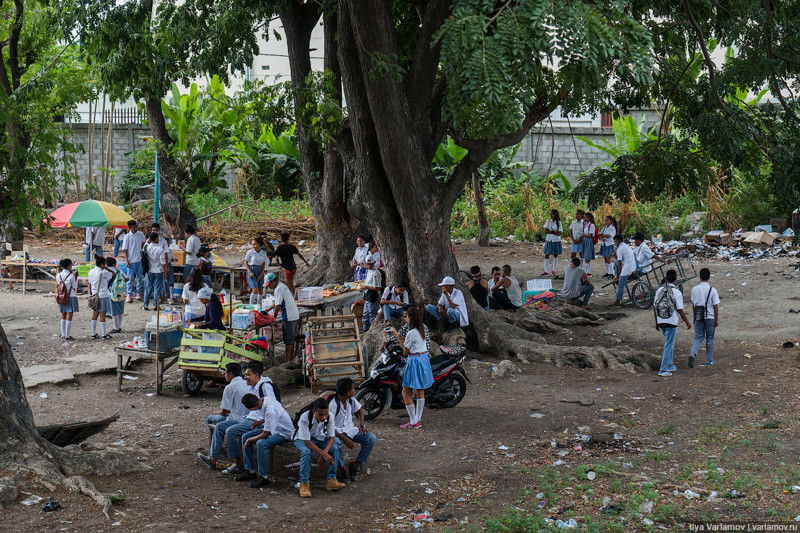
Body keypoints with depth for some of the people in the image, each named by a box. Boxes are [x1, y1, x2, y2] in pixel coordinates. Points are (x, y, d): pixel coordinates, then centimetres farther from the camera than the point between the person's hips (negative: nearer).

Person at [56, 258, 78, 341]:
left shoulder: (59, 275, 2)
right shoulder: (71, 276, -13)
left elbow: (57, 286, 10)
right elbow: (74, 287, -6)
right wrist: (75, 279, 8)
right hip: (71, 297, -6)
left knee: (63, 316, 16)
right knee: (69, 317, -3)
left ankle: (63, 335, 18)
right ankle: (67, 336, -4)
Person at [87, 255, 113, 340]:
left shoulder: (91, 272, 5)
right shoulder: (103, 273, -15)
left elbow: (89, 284, 10)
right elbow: (113, 275, -1)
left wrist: (90, 294, 14)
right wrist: (106, 268, 6)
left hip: (94, 296, 7)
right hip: (103, 296, -7)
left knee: (94, 315, 11)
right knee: (102, 315, -2)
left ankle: (93, 334, 15)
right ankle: (104, 334, 4)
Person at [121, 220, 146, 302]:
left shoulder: (140, 234, 1)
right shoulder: (127, 237, -9)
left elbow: (143, 242, 23)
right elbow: (125, 249, -7)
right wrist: (126, 260, -12)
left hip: (139, 259, 4)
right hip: (131, 260, -4)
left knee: (139, 277, 9)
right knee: (130, 278, 1)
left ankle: (138, 293, 19)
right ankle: (129, 294, 9)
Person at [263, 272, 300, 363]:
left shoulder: (278, 289, -16)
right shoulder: (282, 286, 15)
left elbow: (278, 306, -17)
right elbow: (278, 302, 26)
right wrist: (268, 309, 25)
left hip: (289, 317, -10)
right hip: (295, 315, 10)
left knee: (288, 340, -4)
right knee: (292, 339, 16)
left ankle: (288, 361, -1)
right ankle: (292, 358, 23)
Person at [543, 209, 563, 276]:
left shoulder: (559, 223, -2)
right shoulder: (548, 221, 4)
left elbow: (559, 233, -10)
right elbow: (545, 231, -5)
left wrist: (550, 231, -15)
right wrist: (554, 231, -14)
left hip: (556, 241, -1)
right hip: (549, 240, 1)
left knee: (555, 255, 7)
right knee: (547, 255, -3)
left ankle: (554, 270, 17)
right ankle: (545, 270, -2)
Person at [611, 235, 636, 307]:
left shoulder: (619, 249, -8)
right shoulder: (627, 246, 20)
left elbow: (619, 262, -9)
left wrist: (619, 273, 0)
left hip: (627, 269, -9)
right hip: (633, 267, 9)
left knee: (620, 285, -5)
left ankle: (618, 301, -3)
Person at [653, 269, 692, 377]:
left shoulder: (659, 290, 2)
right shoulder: (676, 293, -14)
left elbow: (655, 307, 6)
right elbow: (680, 310, -11)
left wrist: (656, 323, 16)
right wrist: (687, 322, 2)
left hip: (661, 322, 6)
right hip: (671, 322, -6)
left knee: (670, 343, 24)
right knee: (668, 346, 0)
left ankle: (669, 365, 27)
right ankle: (663, 370, -1)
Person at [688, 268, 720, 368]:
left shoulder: (694, 289, -1)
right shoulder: (712, 290, -10)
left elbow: (693, 304, 7)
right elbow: (716, 306, -7)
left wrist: (694, 316, 17)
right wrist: (717, 319, 2)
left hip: (698, 317, 2)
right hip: (710, 317, -2)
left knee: (698, 337, 9)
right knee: (709, 339, 10)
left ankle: (692, 353, -17)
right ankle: (709, 360, 17)